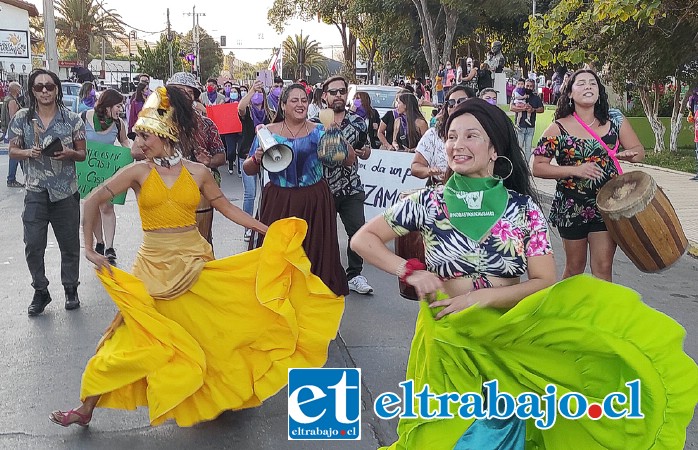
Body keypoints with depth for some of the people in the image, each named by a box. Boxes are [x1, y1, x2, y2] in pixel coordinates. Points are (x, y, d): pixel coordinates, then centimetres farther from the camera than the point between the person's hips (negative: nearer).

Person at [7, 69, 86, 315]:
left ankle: (71, 288, 26)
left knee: (70, 244, 8)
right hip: (36, 192, 0)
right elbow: (13, 151, 7)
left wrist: (70, 153, -16)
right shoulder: (22, 118, 2)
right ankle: (40, 291, 18)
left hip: (66, 192, 0)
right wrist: (29, 152, -14)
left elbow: (83, 155, 5)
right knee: (33, 246, 0)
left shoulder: (72, 119, 0)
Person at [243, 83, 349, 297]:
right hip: (278, 202, 0)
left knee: (314, 251, 6)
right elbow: (249, 170, 8)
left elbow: (349, 160, -3)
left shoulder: (318, 131, 3)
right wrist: (256, 159, -14)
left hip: (314, 202, 0)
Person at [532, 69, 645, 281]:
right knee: (574, 268, 13)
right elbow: (538, 167, -9)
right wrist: (575, 170, -20)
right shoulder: (558, 129, -7)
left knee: (603, 268, 0)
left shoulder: (614, 120, 2)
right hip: (571, 207, -1)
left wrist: (628, 154, -16)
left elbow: (639, 150, 9)